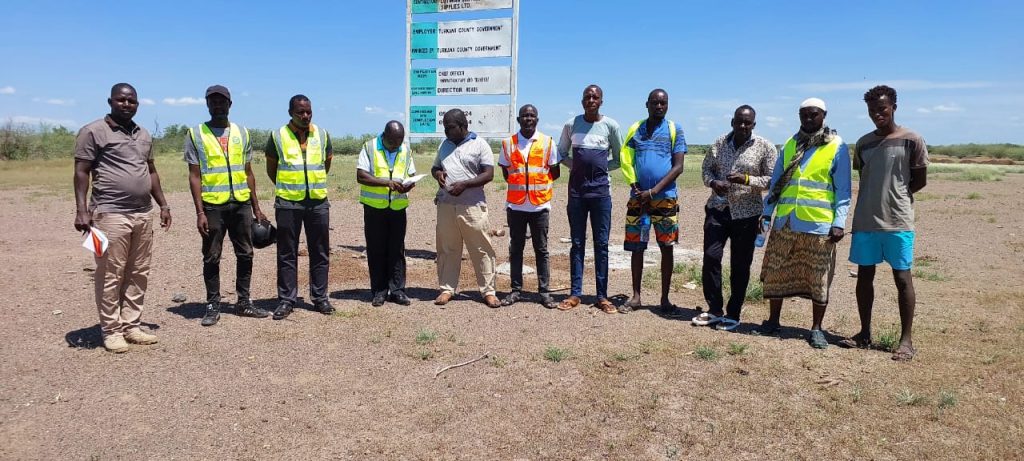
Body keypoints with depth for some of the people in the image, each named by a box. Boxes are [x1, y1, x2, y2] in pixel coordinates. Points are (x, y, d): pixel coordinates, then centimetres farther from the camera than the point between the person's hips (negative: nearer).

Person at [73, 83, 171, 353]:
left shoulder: (143, 135, 16)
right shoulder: (93, 132, -4)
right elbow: (81, 172, -7)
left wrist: (163, 205, 17)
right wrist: (82, 210, -15)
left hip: (143, 214, 7)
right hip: (110, 214, -6)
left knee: (138, 274, 9)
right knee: (111, 275, -2)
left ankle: (132, 326, 18)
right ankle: (112, 330, 8)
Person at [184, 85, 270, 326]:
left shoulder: (242, 133, 11)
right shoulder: (196, 134, 1)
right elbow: (194, 176, -2)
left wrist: (256, 207, 10)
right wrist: (200, 212, -10)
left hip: (241, 203, 3)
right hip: (212, 205, -3)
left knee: (245, 254, 8)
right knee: (211, 257, 4)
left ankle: (244, 302, 20)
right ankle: (213, 306, 15)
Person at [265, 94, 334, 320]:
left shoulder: (322, 134, 5)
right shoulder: (278, 136, -1)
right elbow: (271, 168, 10)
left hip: (318, 202, 2)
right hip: (288, 203, -2)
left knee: (320, 252, 6)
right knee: (287, 254, 4)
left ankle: (320, 297, 16)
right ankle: (286, 300, 12)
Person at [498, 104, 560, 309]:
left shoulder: (547, 142, 2)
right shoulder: (508, 143, 5)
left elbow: (555, 172, 8)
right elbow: (506, 172, 12)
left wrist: (538, 184, 5)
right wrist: (519, 185, 5)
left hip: (540, 205, -1)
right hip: (515, 205, 1)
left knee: (541, 250, 5)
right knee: (515, 248, 7)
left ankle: (544, 292, 11)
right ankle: (516, 290, 15)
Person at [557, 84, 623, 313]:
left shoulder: (610, 125, 1)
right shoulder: (571, 124, 5)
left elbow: (618, 159, 8)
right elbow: (562, 153, 15)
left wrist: (599, 168, -2)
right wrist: (578, 166, 0)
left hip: (601, 190, -1)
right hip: (576, 189, 1)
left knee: (601, 244, 1)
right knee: (577, 243, 6)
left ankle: (602, 296, 6)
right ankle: (575, 293, 11)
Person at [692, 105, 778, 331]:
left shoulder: (765, 147, -3)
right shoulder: (720, 142, 7)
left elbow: (773, 180, -5)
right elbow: (706, 168, 14)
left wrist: (748, 180, -21)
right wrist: (713, 182, -8)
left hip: (746, 214, -3)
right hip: (717, 209, 3)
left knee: (740, 265, 4)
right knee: (710, 257, -3)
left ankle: (733, 314, 17)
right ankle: (714, 309, 13)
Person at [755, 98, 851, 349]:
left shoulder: (837, 147, -1)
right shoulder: (789, 145, 10)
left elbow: (843, 190, -2)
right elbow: (776, 182, 14)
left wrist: (839, 223, -10)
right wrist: (766, 212, 9)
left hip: (819, 225, -4)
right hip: (785, 223, 4)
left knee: (819, 278, 5)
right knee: (776, 273, 9)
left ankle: (816, 328, 19)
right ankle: (773, 321, 24)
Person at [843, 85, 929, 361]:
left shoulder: (911, 141, -3)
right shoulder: (863, 143, 10)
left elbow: (920, 180, 1)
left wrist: (896, 195, 5)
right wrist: (877, 198, 6)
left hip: (897, 222, -4)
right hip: (865, 221, 5)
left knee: (902, 278, 1)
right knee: (864, 276, 9)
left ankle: (906, 339, 10)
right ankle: (865, 334, 20)